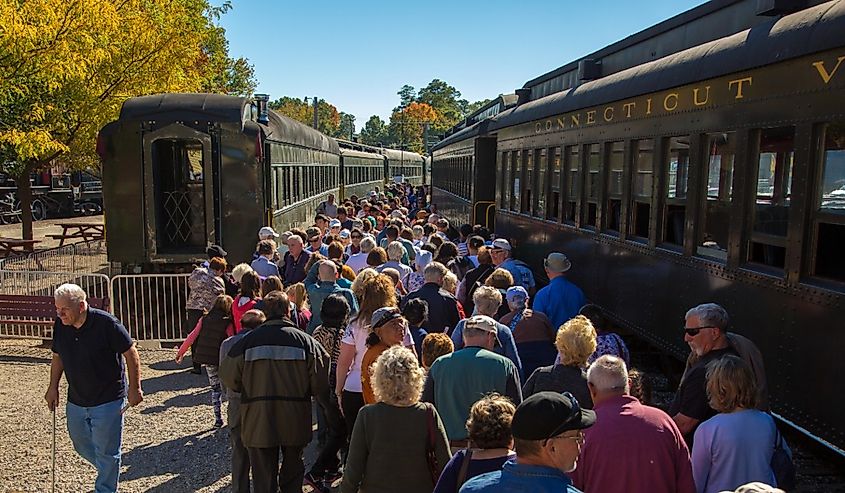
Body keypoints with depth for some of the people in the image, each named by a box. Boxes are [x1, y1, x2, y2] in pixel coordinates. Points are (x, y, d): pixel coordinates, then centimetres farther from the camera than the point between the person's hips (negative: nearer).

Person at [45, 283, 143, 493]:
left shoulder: (106, 323, -21)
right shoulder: (60, 325, -4)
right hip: (75, 401, 6)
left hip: (108, 401, -6)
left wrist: (134, 388, -12)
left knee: (106, 453, 5)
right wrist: (53, 387, 9)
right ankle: (108, 472, 48)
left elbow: (130, 353, -14)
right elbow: (57, 358, 13)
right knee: (81, 446, 22)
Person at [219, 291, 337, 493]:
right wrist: (329, 406, 9)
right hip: (295, 421, 0)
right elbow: (320, 382, -10)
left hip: (258, 422, 0)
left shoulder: (249, 340, -8)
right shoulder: (305, 340, -9)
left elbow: (229, 377, -1)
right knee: (292, 473, 20)